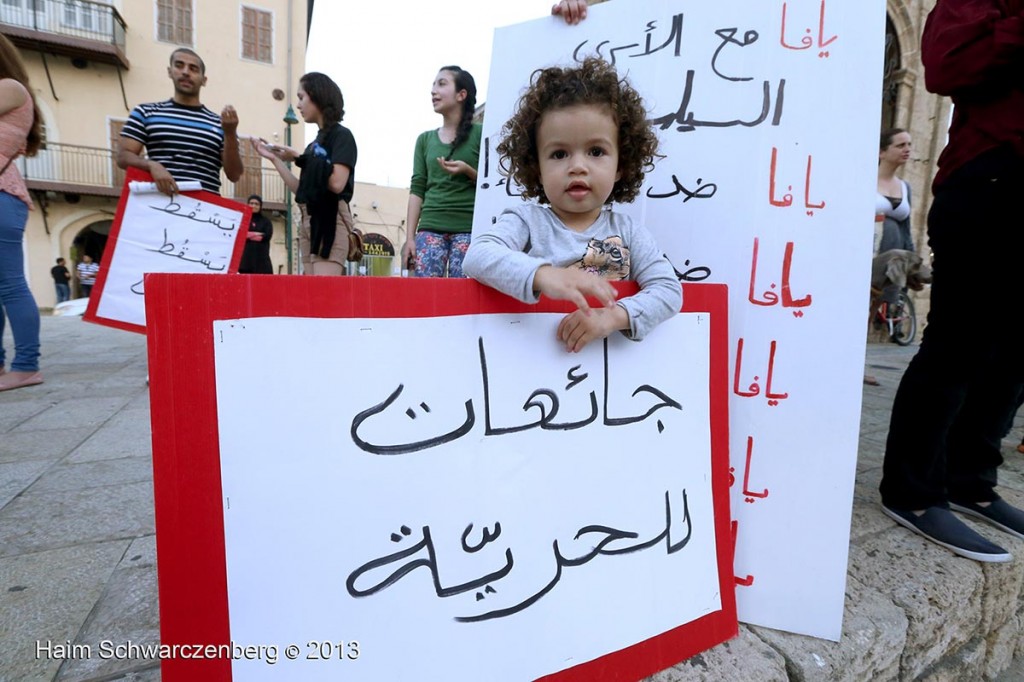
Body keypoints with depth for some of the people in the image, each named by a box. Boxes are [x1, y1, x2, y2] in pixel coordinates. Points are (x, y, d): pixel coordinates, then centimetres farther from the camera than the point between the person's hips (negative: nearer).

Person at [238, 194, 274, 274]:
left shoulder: (266, 221, 14)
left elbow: (267, 236, -2)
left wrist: (248, 235, -1)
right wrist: (256, 234, -5)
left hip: (261, 257, 0)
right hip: (245, 257, 0)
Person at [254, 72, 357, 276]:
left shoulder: (341, 135, -1)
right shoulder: (315, 143, 20)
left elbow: (337, 183, -16)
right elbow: (301, 190, 17)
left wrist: (299, 158, -5)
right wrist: (275, 159, 11)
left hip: (331, 221, -8)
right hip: (309, 220, 8)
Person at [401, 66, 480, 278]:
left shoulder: (480, 133, 5)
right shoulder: (425, 139, 16)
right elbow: (417, 189, 11)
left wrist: (468, 170, -14)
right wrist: (409, 237, 4)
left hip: (468, 228, -3)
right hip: (430, 228, 3)